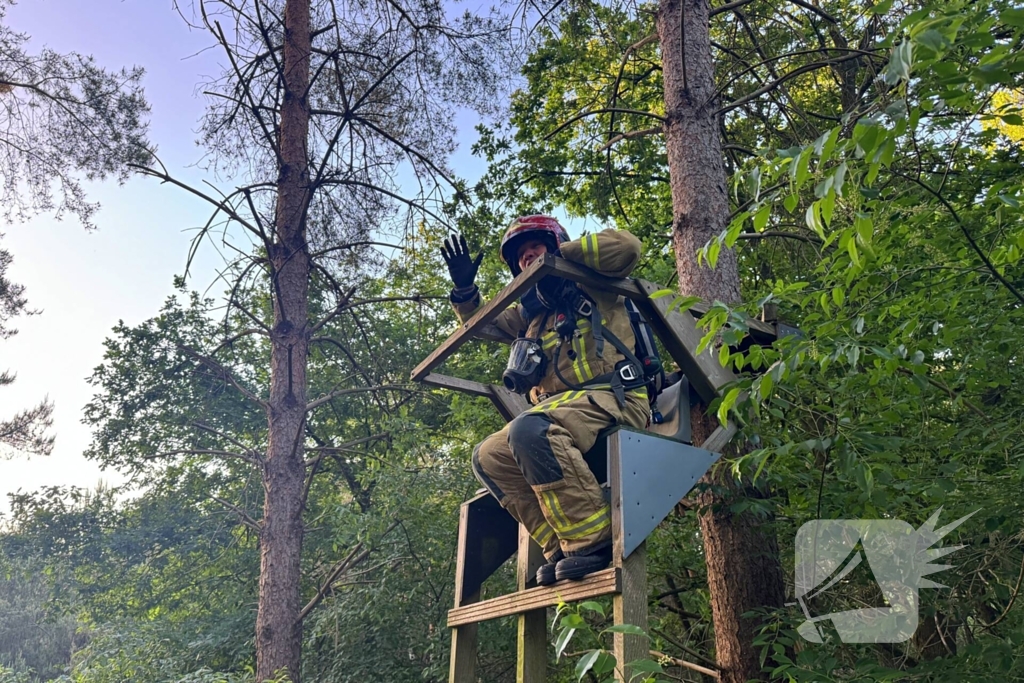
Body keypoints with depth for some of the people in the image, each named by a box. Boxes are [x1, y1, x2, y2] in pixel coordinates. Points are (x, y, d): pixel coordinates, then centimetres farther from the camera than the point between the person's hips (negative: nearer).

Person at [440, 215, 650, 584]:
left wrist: (562, 252, -5)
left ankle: (593, 542, -29)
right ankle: (561, 550, -14)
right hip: (563, 408, 8)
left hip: (612, 399, -8)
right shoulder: (532, 311, 28)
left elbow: (627, 246, -9)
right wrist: (464, 287, 15)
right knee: (488, 457, -7)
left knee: (529, 429, -33)